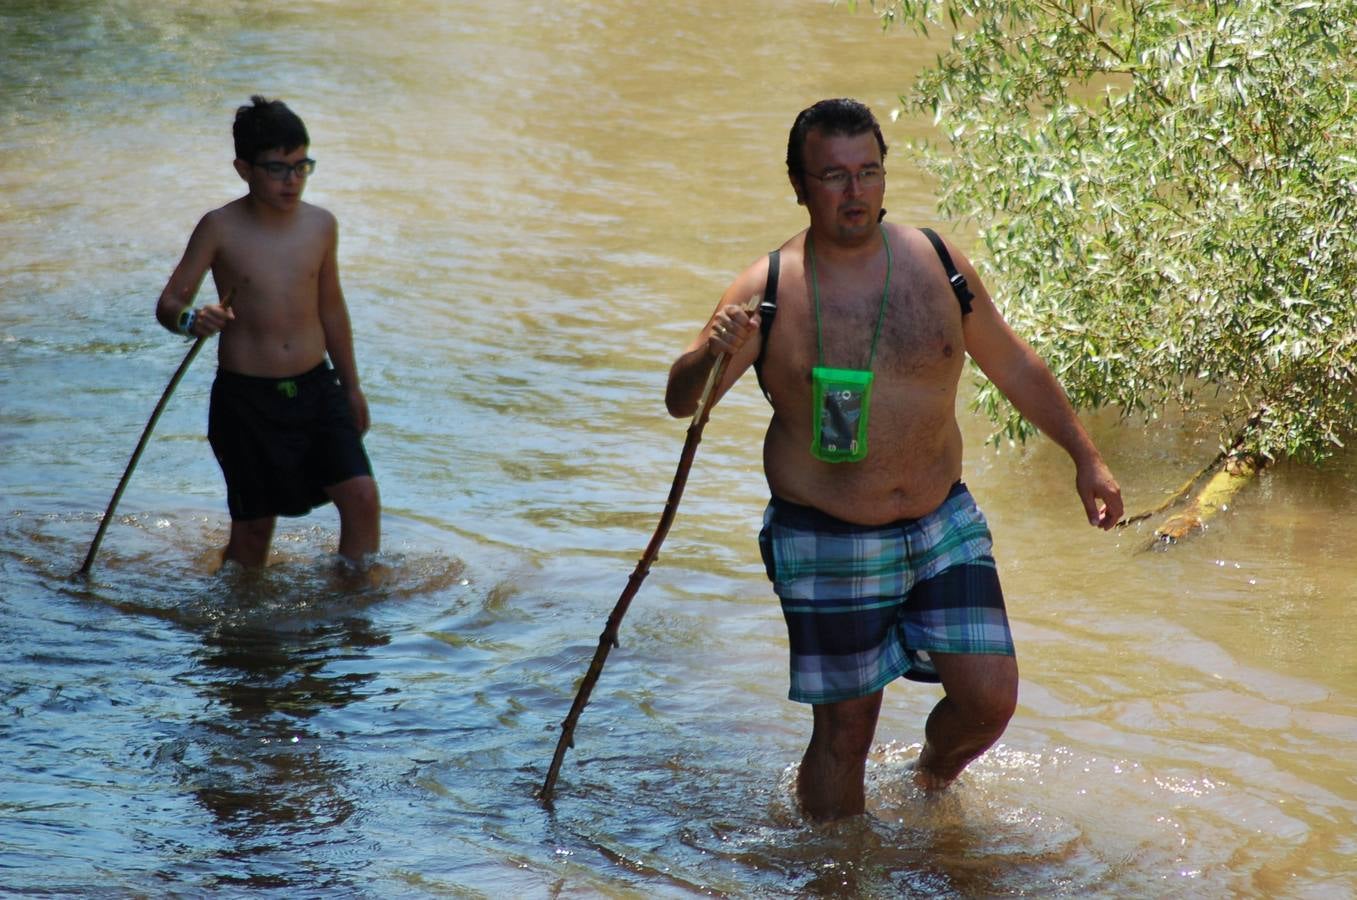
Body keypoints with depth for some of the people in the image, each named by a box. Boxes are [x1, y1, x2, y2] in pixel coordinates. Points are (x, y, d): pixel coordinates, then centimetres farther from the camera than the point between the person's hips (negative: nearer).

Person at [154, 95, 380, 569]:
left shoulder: (321, 226, 3)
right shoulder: (220, 228, -8)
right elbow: (168, 303, -8)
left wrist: (351, 386, 22)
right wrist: (191, 320, -32)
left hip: (316, 387, 3)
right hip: (246, 397, -3)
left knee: (361, 495, -10)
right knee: (253, 522, 3)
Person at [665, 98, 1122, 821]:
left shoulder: (937, 265, 0)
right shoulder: (768, 291, -9)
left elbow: (1014, 366, 13)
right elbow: (680, 401, -12)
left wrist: (1084, 456, 13)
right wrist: (712, 354, -34)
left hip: (943, 528, 3)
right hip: (827, 547, -3)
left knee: (989, 699, -3)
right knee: (844, 732, 2)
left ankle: (932, 779, 30)